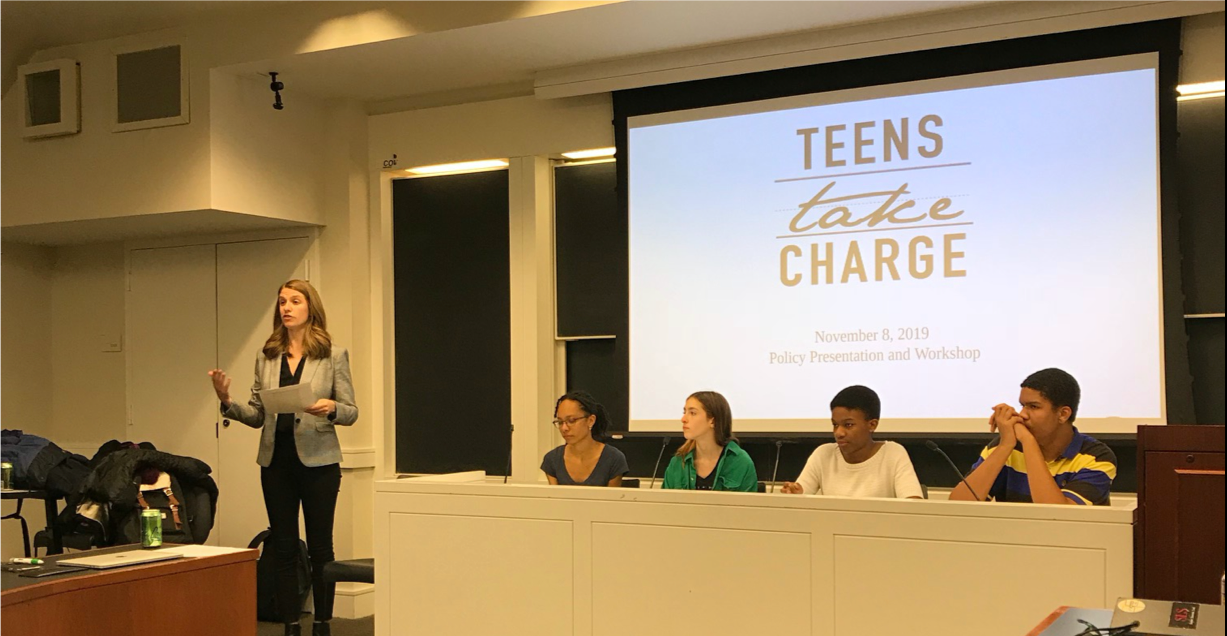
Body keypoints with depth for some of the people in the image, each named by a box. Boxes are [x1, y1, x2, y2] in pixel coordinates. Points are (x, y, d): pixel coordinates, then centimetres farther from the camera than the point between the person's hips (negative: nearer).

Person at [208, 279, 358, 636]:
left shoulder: (334, 356, -1)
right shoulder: (266, 358, 8)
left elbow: (351, 412, -2)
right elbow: (257, 416, 9)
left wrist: (330, 408, -23)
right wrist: (227, 401, -8)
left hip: (318, 461, -3)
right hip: (276, 462, 3)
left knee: (320, 547, 4)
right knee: (284, 548, 7)